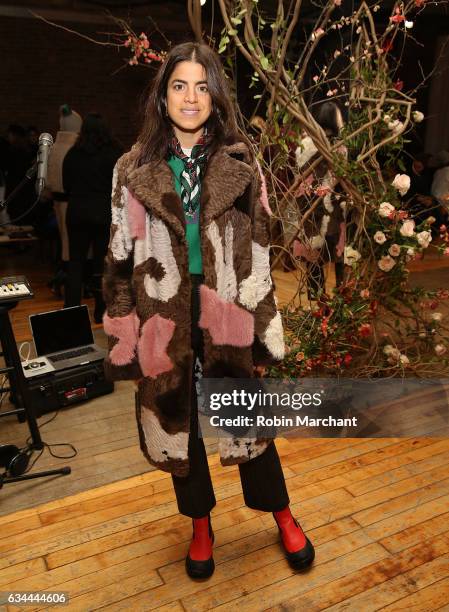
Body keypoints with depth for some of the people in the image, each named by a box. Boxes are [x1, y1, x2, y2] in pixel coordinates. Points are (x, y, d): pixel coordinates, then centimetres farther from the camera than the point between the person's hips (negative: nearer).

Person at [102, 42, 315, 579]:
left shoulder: (240, 166, 0)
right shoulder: (133, 170, 0)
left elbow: (257, 257, 0)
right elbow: (120, 259, 2)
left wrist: (262, 335, -1)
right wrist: (125, 343, -1)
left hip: (226, 318, 0)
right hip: (165, 321, 1)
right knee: (178, 424, 15)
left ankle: (282, 516, 38)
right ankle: (200, 525, 40)